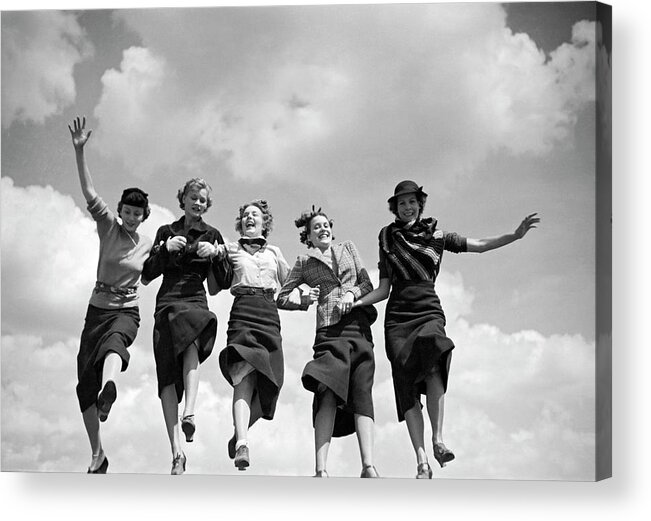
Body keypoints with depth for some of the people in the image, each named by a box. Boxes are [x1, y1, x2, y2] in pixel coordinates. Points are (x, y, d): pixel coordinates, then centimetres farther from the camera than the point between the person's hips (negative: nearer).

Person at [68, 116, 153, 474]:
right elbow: (88, 192, -10)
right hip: (98, 308, 2)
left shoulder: (148, 244, 6)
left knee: (114, 340, -39)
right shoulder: (108, 227, 3)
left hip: (127, 311, -2)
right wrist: (79, 151, -22)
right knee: (85, 381, -4)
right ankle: (97, 454, 10)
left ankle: (109, 390, -73)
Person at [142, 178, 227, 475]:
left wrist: (214, 255, -6)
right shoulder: (166, 232, 20)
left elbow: (216, 286, 11)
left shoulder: (212, 235, 16)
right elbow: (147, 275, 14)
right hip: (166, 303, 1)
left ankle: (189, 411, -50)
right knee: (168, 374, -14)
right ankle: (176, 452, -18)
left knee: (191, 340, -38)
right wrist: (165, 249, -1)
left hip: (195, 302, -1)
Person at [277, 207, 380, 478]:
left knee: (362, 392, -13)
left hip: (360, 326, 2)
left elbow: (368, 284, 18)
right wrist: (303, 300, -1)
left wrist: (352, 293, -2)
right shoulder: (304, 262, 18)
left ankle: (368, 466, -24)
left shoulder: (348, 248, 24)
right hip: (330, 330, -2)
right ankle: (320, 470, -28)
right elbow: (282, 298, 18)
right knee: (328, 391, -20)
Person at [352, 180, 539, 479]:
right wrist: (355, 302, -1)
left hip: (429, 311, -1)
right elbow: (384, 289, 15)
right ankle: (422, 463, -17)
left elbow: (480, 245, 13)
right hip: (397, 315, 1)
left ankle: (438, 439, -31)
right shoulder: (388, 239, 18)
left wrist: (516, 235, 1)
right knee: (407, 384, -13)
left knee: (432, 364, -32)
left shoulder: (436, 236, 16)